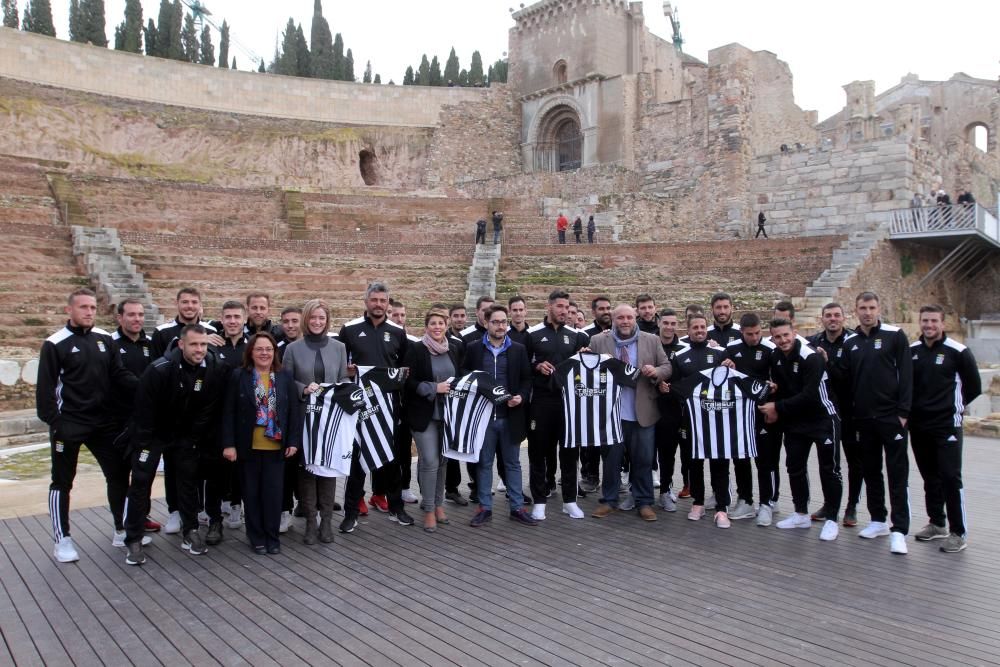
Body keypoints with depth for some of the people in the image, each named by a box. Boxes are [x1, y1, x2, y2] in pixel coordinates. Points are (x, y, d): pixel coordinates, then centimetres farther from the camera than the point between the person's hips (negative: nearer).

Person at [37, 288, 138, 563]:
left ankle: (121, 530, 23)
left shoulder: (105, 340, 5)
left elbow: (119, 374, 2)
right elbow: (45, 387, -9)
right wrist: (53, 422, -15)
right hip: (68, 424, -4)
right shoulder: (55, 344, -8)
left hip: (103, 422, 5)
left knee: (119, 473, 8)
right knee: (62, 482, 8)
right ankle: (62, 539, 21)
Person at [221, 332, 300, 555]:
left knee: (273, 493, 3)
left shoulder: (285, 377, 2)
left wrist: (293, 441, -2)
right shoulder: (239, 376, -2)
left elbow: (294, 410, 3)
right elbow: (229, 412, -3)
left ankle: (273, 537, 17)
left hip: (276, 447, 1)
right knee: (252, 493, 9)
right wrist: (229, 443, -9)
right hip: (248, 446, 0)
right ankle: (257, 538, 21)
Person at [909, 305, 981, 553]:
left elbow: (974, 386, 1)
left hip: (947, 424, -5)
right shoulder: (911, 351, 5)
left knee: (951, 477, -6)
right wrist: (909, 408, 7)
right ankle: (937, 523, 28)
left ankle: (958, 533, 3)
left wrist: (955, 405, 9)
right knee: (930, 477, 14)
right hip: (918, 425, 5)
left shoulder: (958, 351, -9)